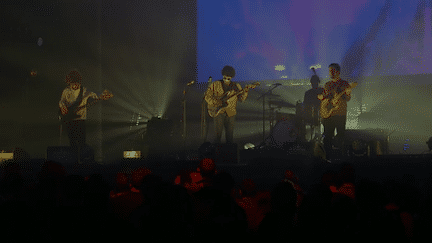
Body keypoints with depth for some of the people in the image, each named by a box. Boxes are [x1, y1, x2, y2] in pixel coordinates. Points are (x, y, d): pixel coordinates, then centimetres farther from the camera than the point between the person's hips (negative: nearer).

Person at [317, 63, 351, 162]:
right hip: (328, 114, 4)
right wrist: (321, 97, 2)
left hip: (340, 114, -4)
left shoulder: (344, 84, 3)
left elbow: (348, 99, -2)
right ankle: (329, 156, 7)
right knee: (328, 136, 2)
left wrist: (347, 94, -24)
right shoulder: (327, 84, 17)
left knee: (341, 136, -4)